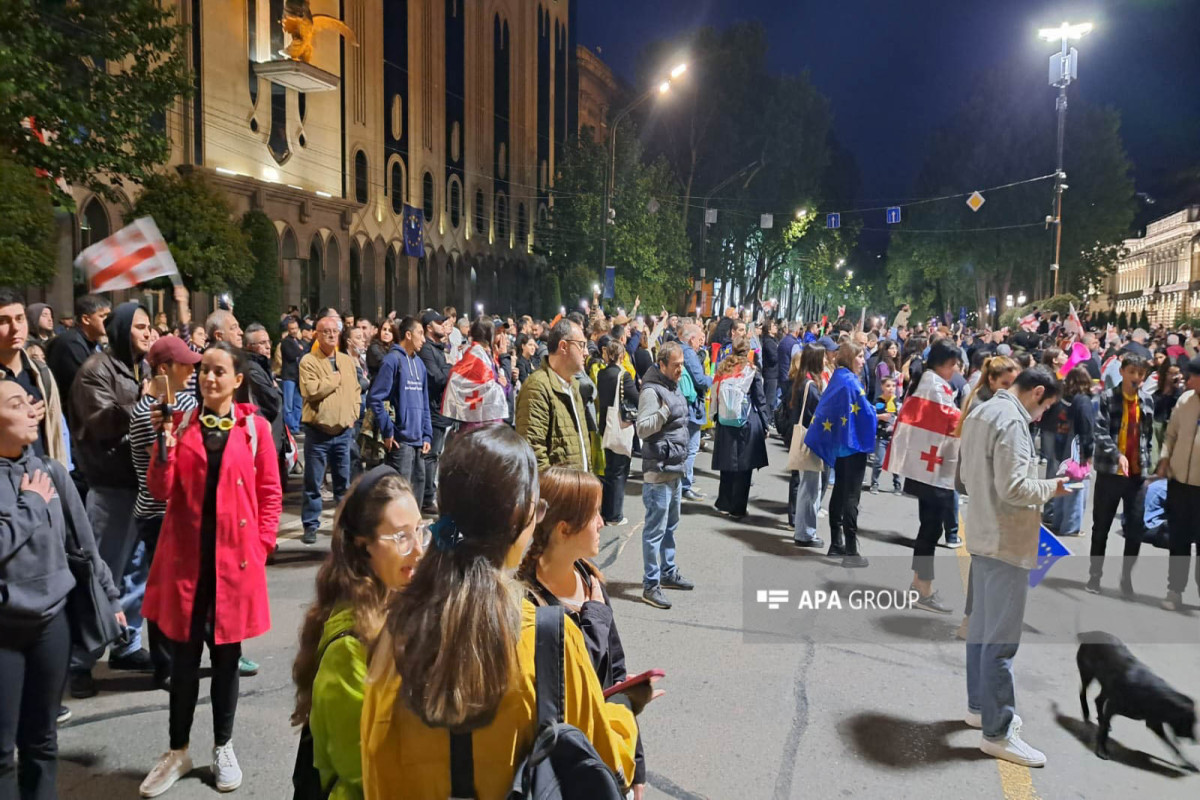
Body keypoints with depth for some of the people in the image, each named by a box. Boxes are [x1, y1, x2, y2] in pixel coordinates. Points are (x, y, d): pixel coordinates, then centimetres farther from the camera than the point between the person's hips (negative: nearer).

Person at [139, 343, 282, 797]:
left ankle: (223, 749, 27)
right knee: (183, 655, 10)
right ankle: (178, 751, 26)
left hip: (234, 558, -1)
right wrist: (166, 446, -18)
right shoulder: (180, 423, 3)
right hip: (185, 556, 1)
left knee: (226, 653, 11)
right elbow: (160, 491, -3)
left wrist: (260, 546, -5)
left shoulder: (255, 427, -1)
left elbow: (270, 494, 2)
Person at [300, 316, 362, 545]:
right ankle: (310, 526, 10)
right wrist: (336, 379, -10)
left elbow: (356, 392, 15)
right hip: (318, 430, -4)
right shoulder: (308, 361, -8)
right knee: (313, 483, 1)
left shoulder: (348, 361, 10)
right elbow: (311, 391, -21)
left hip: (343, 431, 5)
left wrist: (353, 414, 2)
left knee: (344, 482, 12)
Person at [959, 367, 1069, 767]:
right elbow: (1013, 488, -25)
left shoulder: (980, 412, 11)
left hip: (982, 535, 10)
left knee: (982, 626, 19)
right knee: (1002, 640, -3)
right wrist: (1051, 487, -9)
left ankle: (979, 707, 32)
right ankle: (998, 733, 5)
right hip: (1007, 542, -10)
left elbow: (966, 475, 19)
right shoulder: (1011, 420, -19)